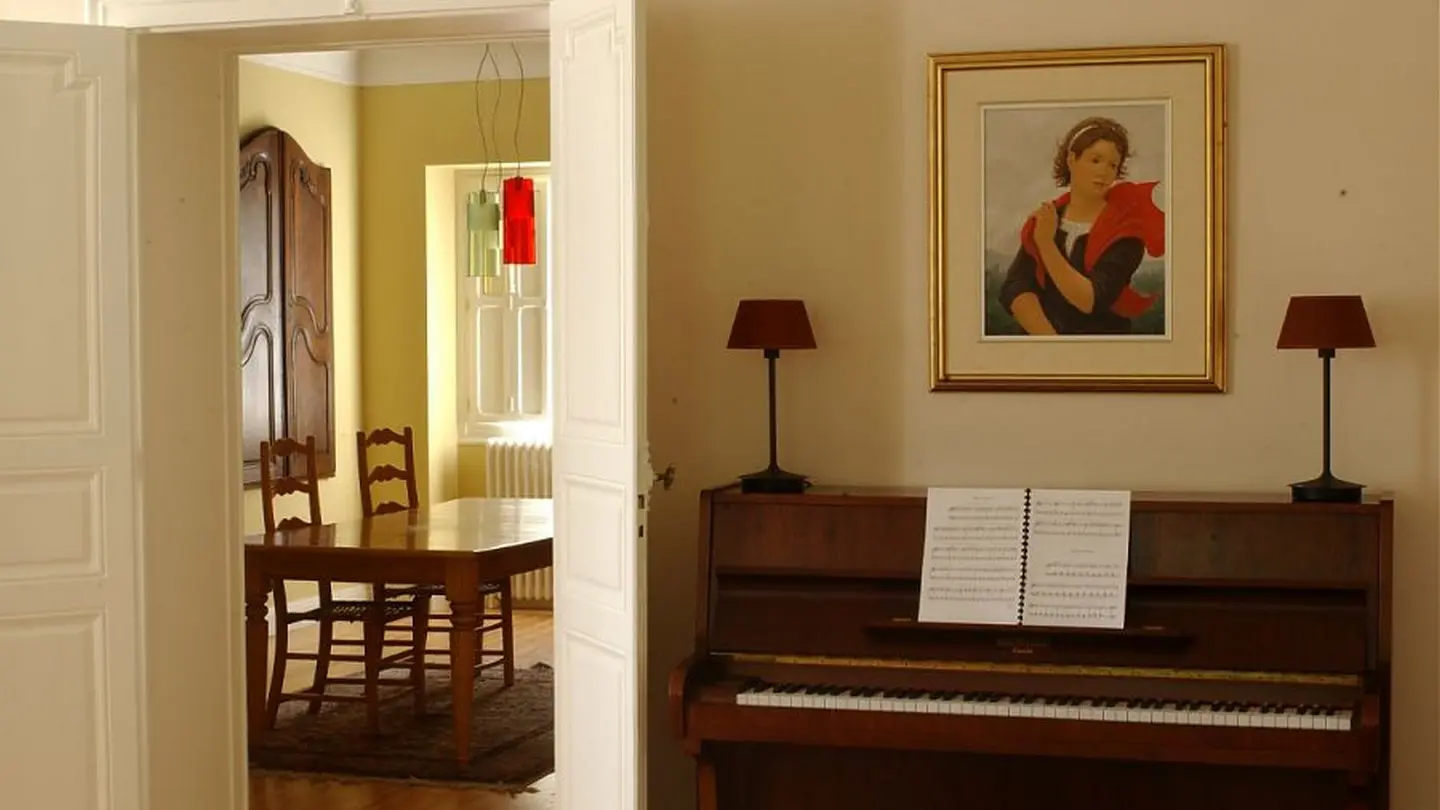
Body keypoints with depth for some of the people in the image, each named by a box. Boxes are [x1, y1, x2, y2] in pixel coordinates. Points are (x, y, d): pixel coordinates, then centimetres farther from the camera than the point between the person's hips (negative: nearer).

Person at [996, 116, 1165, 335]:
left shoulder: (1125, 231, -4)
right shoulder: (1045, 218, 7)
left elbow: (1090, 300, -14)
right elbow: (1013, 289, -4)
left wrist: (1046, 244, -17)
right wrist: (1049, 339, -16)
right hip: (1041, 343, 2)